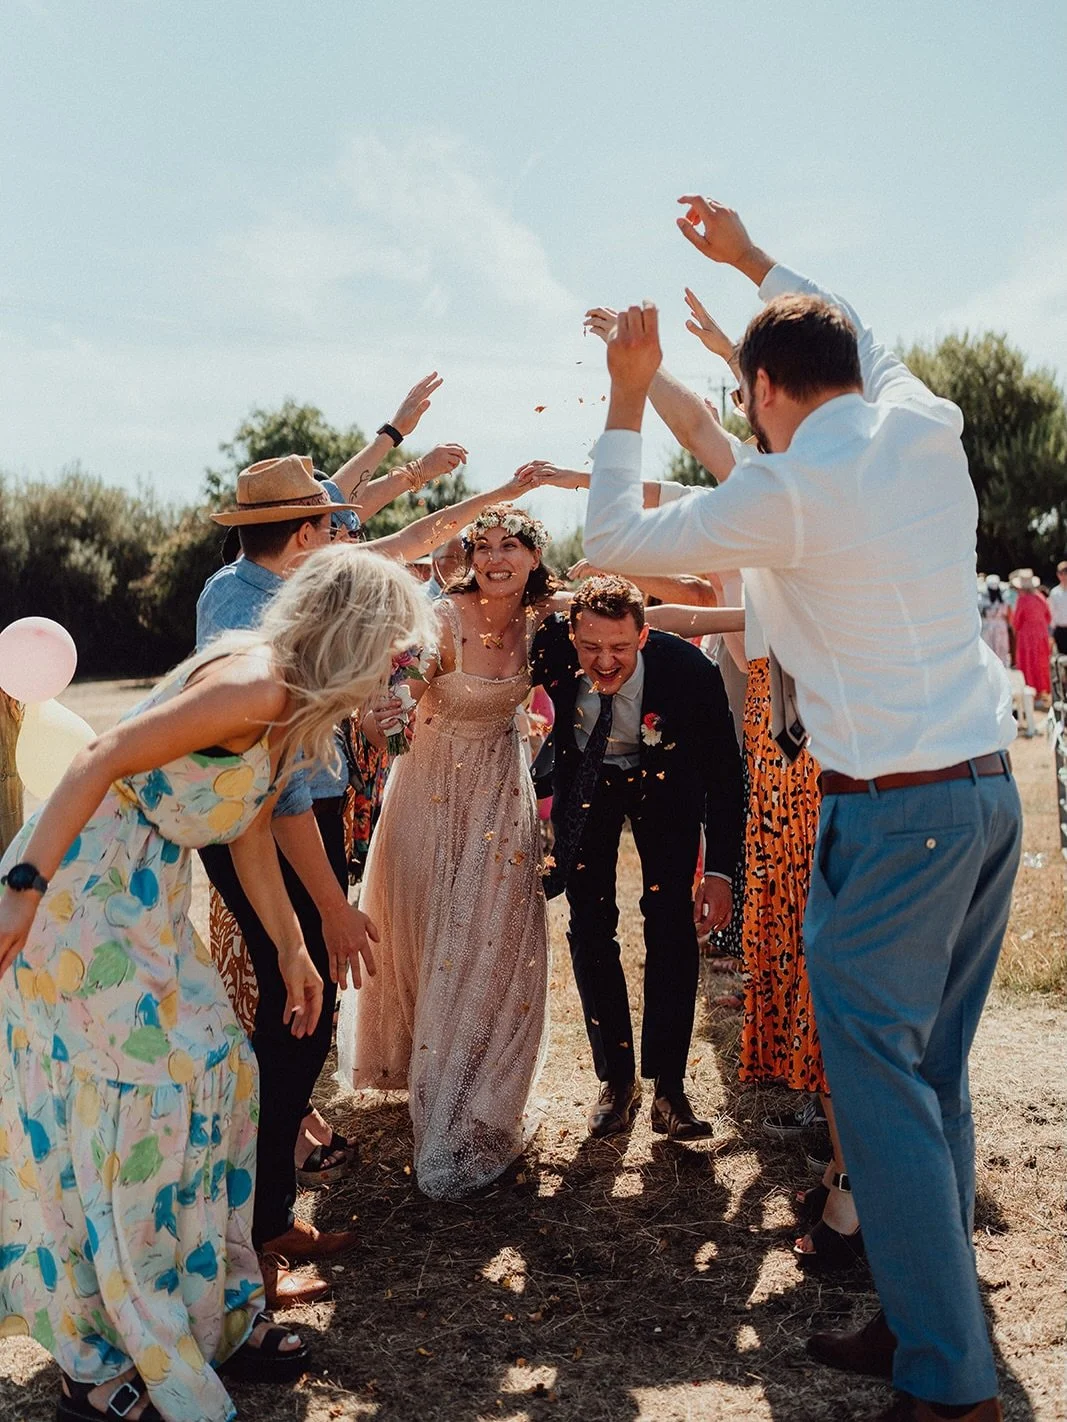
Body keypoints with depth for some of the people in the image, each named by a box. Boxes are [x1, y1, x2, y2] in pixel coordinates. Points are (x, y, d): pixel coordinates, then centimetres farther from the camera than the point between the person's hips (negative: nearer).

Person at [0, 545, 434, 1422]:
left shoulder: (288, 708, 11)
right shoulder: (254, 685, -20)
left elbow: (251, 831, 18)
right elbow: (101, 762, -25)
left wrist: (293, 950, 22)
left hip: (145, 898, 10)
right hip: (78, 887, -10)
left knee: (217, 1074, 10)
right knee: (137, 1097, -5)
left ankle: (209, 1318, 25)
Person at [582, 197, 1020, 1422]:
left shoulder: (785, 489, -13)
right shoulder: (927, 427, 8)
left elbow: (612, 542, -1)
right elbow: (859, 345, 31)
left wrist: (627, 399, 9)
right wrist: (753, 259, 39)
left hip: (891, 812, -8)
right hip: (989, 784, 8)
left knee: (879, 1078, 1)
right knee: (934, 1071, 15)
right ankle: (926, 1321, 27)